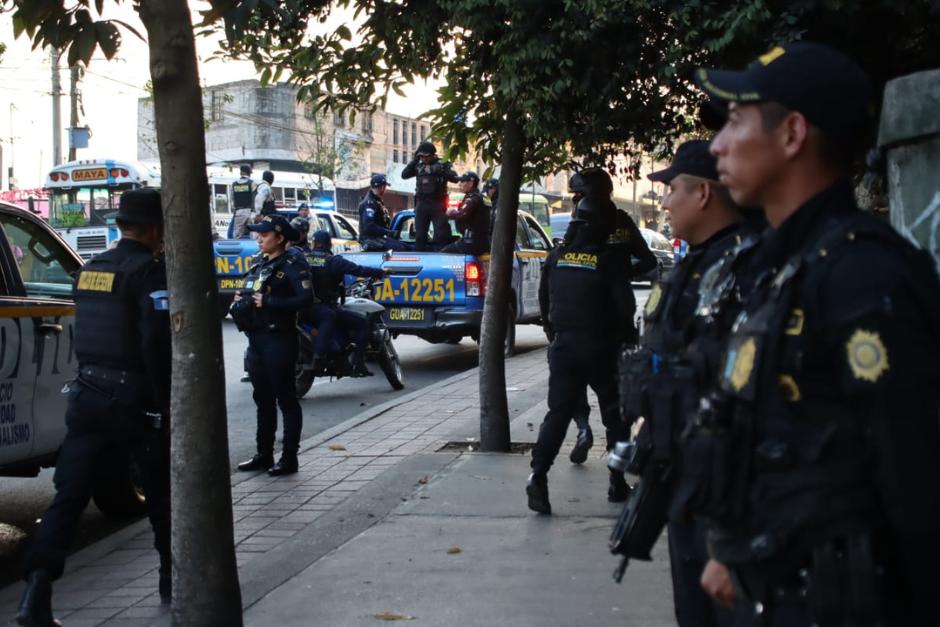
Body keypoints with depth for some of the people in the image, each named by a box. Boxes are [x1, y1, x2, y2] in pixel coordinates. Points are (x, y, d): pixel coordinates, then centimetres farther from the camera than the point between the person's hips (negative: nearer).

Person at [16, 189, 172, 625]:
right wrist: (166, 405, -14)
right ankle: (173, 581, 26)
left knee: (69, 494, 2)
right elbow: (157, 342, -19)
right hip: (134, 400, -5)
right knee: (162, 492, 14)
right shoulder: (149, 271, -12)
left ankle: (37, 591, -11)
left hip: (87, 395, 6)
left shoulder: (89, 270, 11)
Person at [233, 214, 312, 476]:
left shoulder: (292, 266, -9)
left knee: (286, 400, -1)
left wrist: (268, 302, -22)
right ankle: (264, 454, 22)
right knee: (263, 400, 14)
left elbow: (306, 298, -21)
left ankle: (289, 458, 4)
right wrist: (240, 301, 3)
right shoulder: (258, 264, 14)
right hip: (256, 339, 8)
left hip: (279, 340, -8)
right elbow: (249, 294, 26)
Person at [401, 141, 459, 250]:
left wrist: (440, 171, -23)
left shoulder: (442, 164, 0)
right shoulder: (419, 166, 12)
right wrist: (414, 161, -1)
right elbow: (404, 175, 5)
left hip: (437, 204, -4)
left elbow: (454, 178, -11)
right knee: (419, 235, 7)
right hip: (421, 203, 4)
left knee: (441, 235, -4)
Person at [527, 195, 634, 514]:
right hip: (600, 347, -3)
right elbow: (624, 305, -11)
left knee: (557, 413, 3)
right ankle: (618, 482, 15)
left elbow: (544, 301, 12)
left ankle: (538, 474, -16)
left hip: (563, 345, 3)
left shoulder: (557, 257, 5)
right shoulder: (611, 258, -10)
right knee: (615, 415, 12)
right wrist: (623, 338, 6)